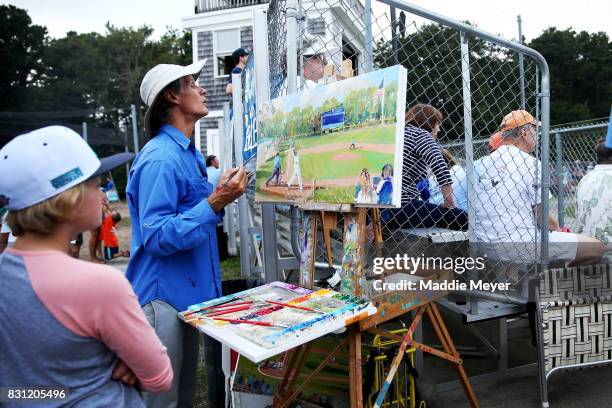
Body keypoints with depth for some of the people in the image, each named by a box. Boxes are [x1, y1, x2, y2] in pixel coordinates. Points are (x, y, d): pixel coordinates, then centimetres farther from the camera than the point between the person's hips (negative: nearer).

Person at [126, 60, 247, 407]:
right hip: (162, 296, -9)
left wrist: (221, 197, 7)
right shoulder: (160, 158, -19)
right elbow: (157, 237, -24)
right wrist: (214, 203, -27)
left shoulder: (190, 153, 12)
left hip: (189, 290, 9)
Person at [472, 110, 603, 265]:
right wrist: (556, 228, 9)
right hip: (522, 248, -8)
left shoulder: (480, 164, 8)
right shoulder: (531, 163, -10)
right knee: (596, 247, 1)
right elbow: (541, 217, -11)